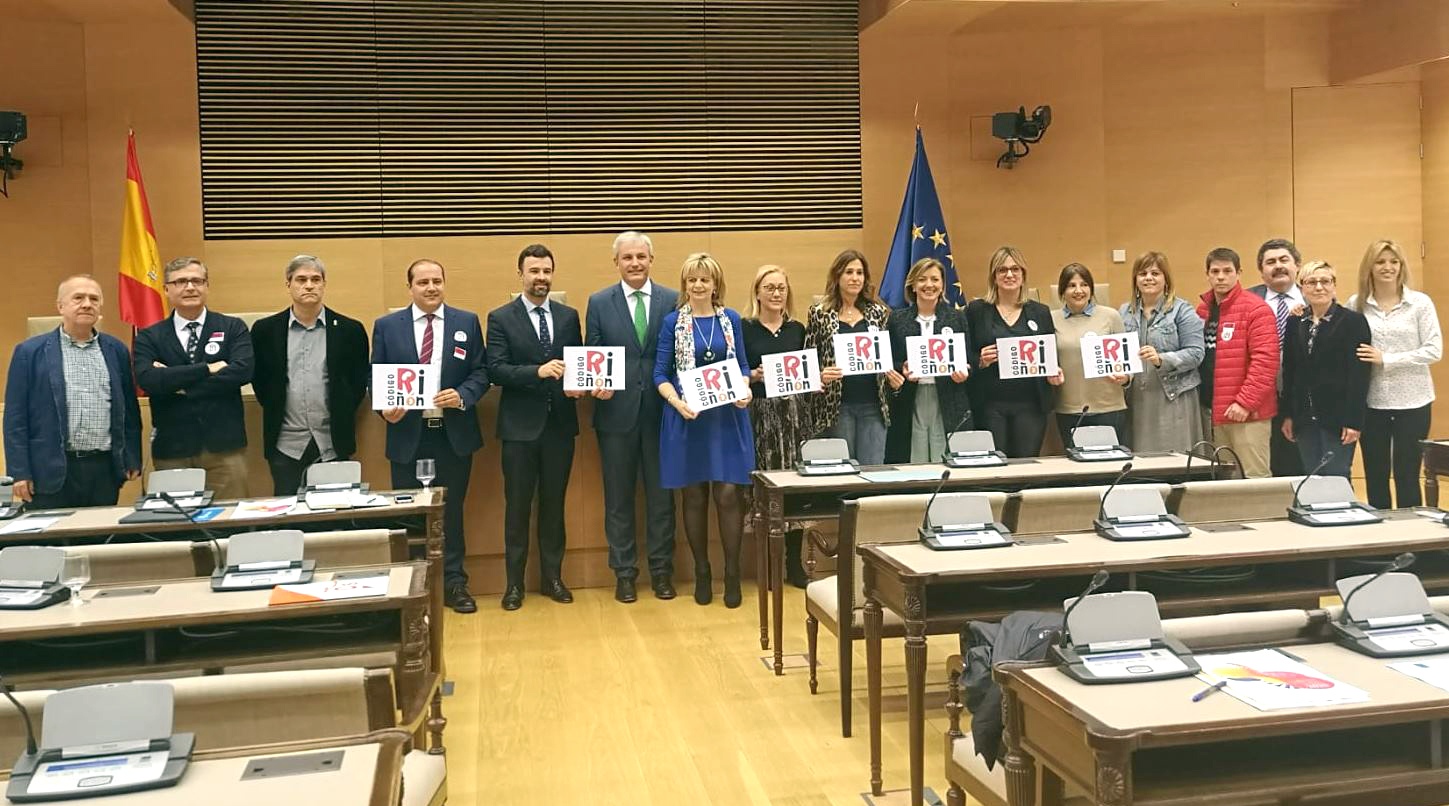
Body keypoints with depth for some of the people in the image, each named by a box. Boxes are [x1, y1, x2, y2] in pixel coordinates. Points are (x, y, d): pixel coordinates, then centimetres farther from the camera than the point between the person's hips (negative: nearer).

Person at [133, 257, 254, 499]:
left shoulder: (233, 328, 5)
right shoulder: (149, 338, 7)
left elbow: (243, 370, -11)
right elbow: (147, 379, -11)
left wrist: (177, 382, -10)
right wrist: (207, 369, -14)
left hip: (224, 447, -1)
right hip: (171, 452, 1)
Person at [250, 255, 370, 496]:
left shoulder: (350, 330, 2)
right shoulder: (265, 330, 4)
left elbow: (360, 381, 8)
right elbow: (257, 378, 13)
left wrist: (342, 417, 3)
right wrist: (274, 409, 7)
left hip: (333, 444, 0)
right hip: (286, 445, 1)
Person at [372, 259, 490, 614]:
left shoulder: (467, 322, 5)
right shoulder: (386, 326, 4)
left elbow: (481, 372, 3)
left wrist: (462, 396, -16)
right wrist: (385, 408, -15)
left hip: (454, 435, 0)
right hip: (407, 436, 0)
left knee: (452, 511, 10)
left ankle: (454, 583, 21)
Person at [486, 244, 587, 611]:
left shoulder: (569, 316, 8)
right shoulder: (500, 318, -2)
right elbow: (496, 370, -12)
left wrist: (577, 384, -12)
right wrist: (538, 371, -25)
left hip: (560, 424, 3)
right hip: (520, 426, -3)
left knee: (554, 503, 12)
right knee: (517, 506, 5)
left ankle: (552, 577, 23)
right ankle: (514, 582, 15)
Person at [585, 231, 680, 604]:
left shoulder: (672, 301, 3)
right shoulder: (599, 303, 3)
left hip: (660, 410, 0)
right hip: (617, 412, 0)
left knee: (661, 494, 8)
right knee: (618, 497, 8)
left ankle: (661, 570, 20)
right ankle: (624, 573, 19)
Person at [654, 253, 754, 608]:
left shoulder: (732, 319, 7)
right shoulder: (673, 322, 2)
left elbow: (743, 365, 13)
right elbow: (661, 374, 1)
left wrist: (745, 390, -7)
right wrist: (677, 402, -16)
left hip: (728, 416, 1)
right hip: (688, 418, -1)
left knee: (729, 494, -5)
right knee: (695, 496, 6)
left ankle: (732, 573, 8)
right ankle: (701, 572, 20)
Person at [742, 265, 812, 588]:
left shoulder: (797, 329, 13)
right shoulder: (745, 328, 1)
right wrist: (753, 376, -18)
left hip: (795, 411, 3)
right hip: (760, 413, -3)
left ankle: (794, 562, 9)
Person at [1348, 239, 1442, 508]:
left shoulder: (1420, 302, -1)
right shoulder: (1356, 304, 3)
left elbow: (1434, 351, -7)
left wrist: (1386, 360, -14)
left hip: (1412, 402, -1)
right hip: (1372, 402, 1)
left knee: (1407, 477, 4)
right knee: (1374, 477, 8)